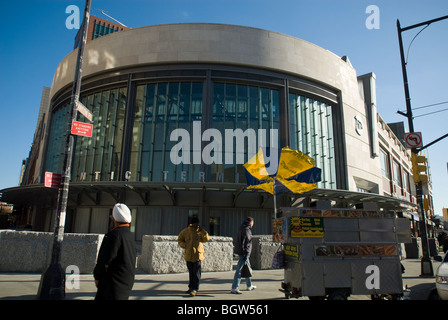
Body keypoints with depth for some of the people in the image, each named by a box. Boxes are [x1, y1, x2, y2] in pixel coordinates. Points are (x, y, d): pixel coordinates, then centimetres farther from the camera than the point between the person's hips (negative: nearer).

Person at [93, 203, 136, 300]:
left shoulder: (115, 235, -19)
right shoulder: (129, 235, 9)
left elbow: (106, 259, -17)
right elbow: (131, 260, 14)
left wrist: (97, 277, -3)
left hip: (115, 282, -9)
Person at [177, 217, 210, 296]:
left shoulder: (200, 231, 1)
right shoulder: (186, 231, 1)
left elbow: (207, 238, -8)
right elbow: (179, 240, 9)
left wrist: (202, 230, -17)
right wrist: (185, 245, -7)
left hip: (197, 255, -2)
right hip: (188, 255, 2)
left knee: (196, 273, -7)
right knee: (191, 272, 15)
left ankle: (195, 289, -3)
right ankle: (191, 287, 28)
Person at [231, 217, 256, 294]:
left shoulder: (241, 229, 14)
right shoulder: (246, 230, -15)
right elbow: (246, 243, -21)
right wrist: (246, 254, -21)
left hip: (240, 251, 10)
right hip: (244, 252, -10)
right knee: (240, 270, -7)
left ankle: (249, 286, 31)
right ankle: (234, 288, -4)